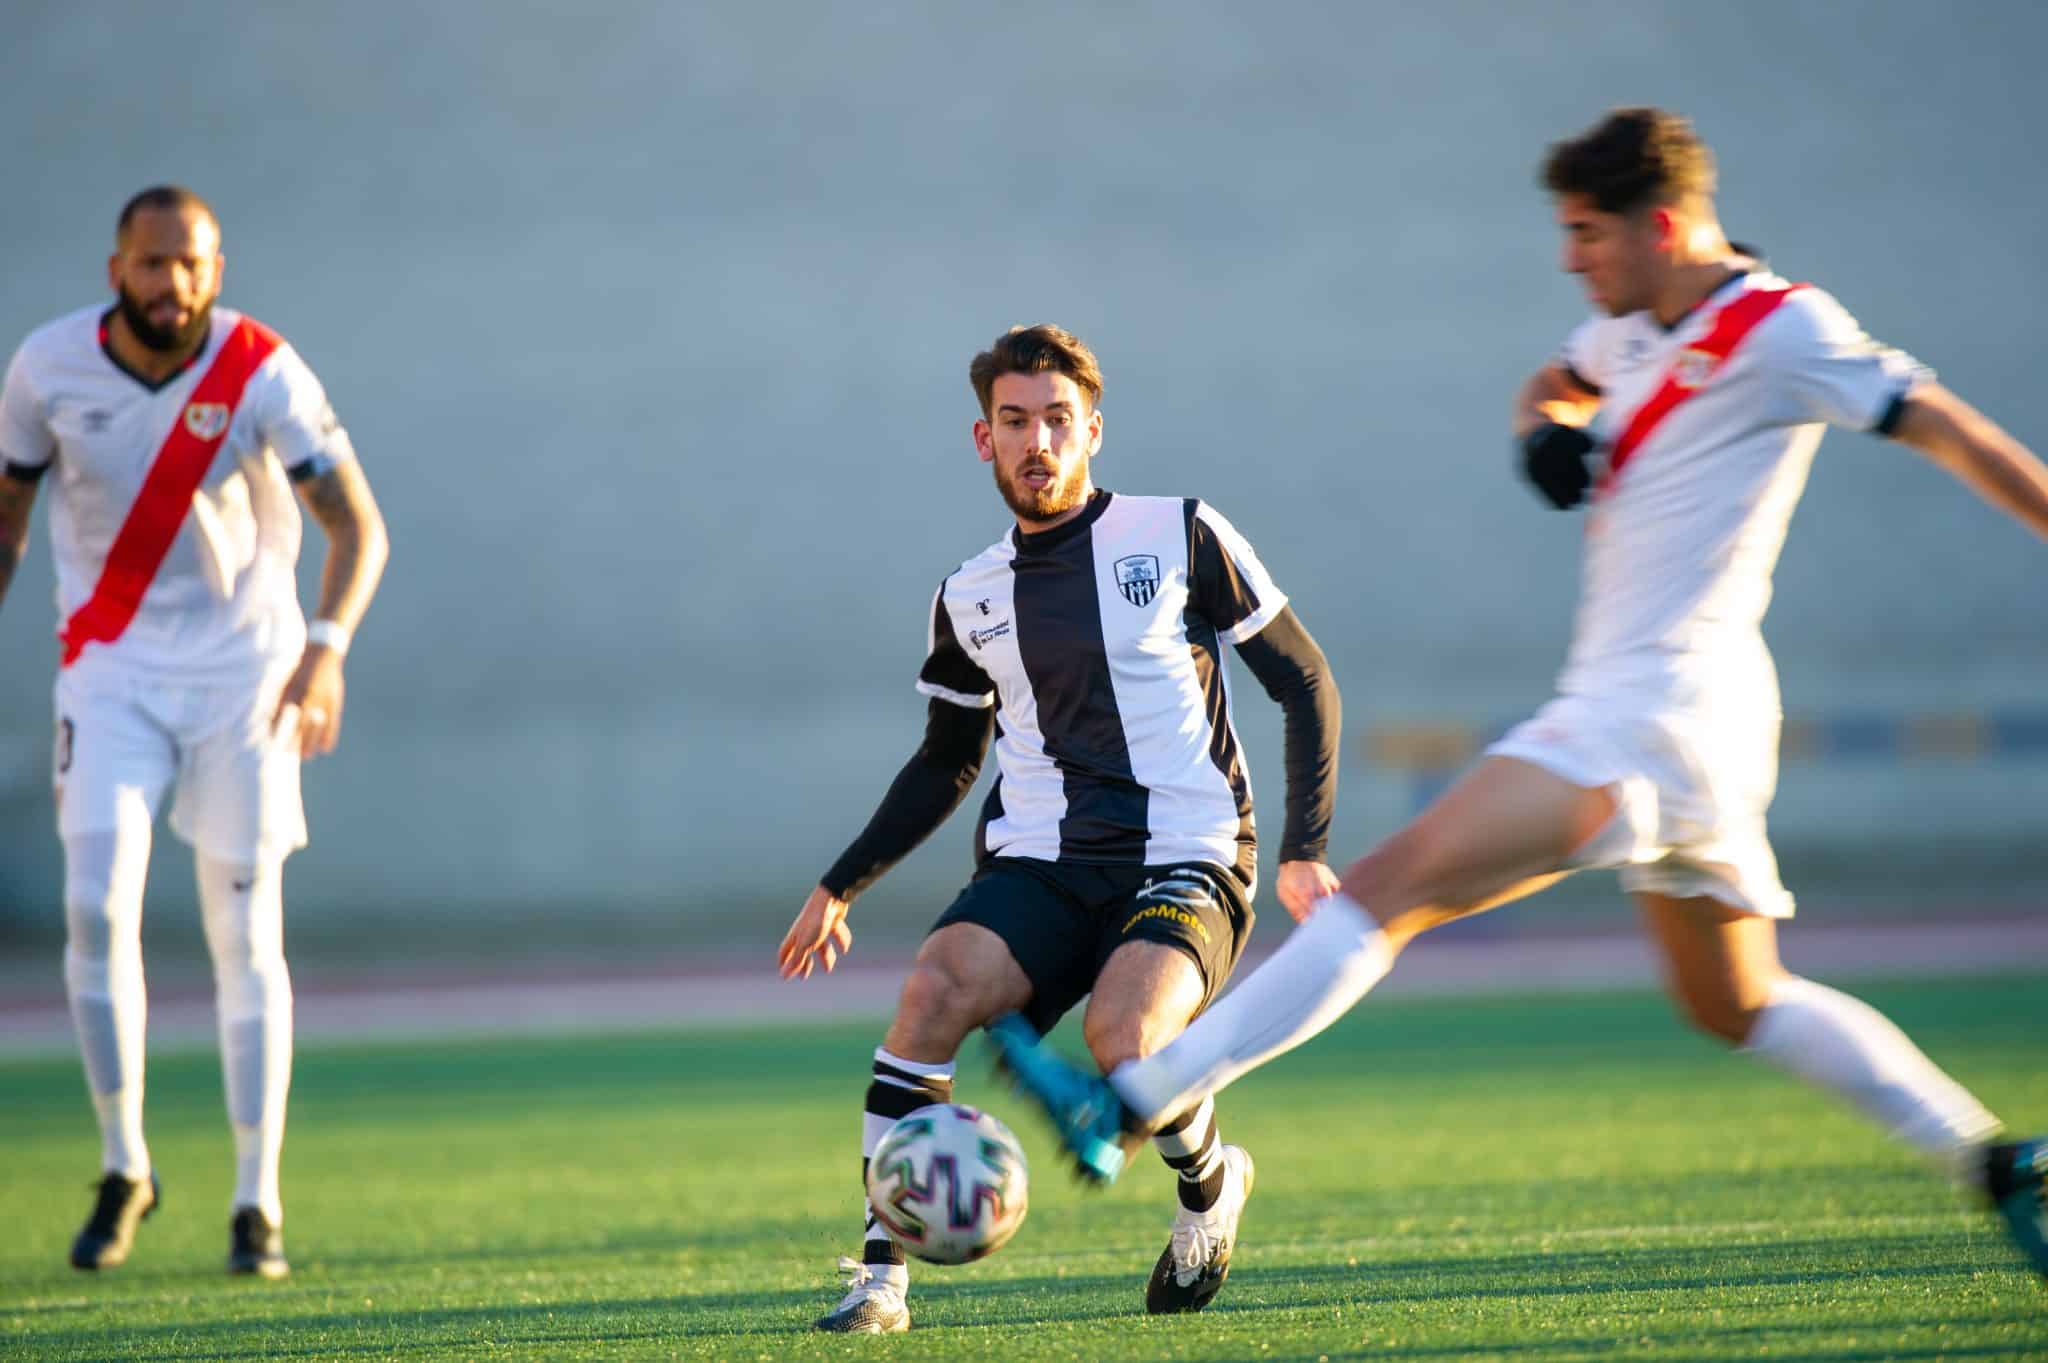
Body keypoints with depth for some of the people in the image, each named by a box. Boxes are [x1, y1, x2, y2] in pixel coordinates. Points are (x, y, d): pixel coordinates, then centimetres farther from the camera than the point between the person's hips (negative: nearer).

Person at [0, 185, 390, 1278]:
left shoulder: (260, 373, -14)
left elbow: (357, 526, -17)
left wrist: (325, 646, -33)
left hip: (243, 671, -1)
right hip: (110, 667, 1)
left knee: (246, 935, -1)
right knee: (98, 907, -15)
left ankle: (258, 1202, 9)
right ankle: (124, 1167, 2)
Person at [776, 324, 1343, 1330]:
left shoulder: (1179, 538, 1)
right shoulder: (969, 598, 12)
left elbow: (1305, 683, 6)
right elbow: (947, 762, 27)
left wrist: (1304, 853, -3)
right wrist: (839, 886, 21)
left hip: (1184, 864, -3)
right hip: (1035, 868, 3)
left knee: (1122, 1043, -32)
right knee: (933, 990, -28)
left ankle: (1209, 1182, 4)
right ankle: (880, 1276, -22)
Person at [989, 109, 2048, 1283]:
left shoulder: (1778, 329, -11)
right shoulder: (1637, 329, 15)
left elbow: (1945, 429, -10)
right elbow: (1560, 386, 35)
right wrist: (1547, 424, 11)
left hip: (1649, 722, -10)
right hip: (1640, 715, 10)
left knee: (1389, 890, -15)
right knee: (1739, 1007, 19)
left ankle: (1131, 1103, -20)